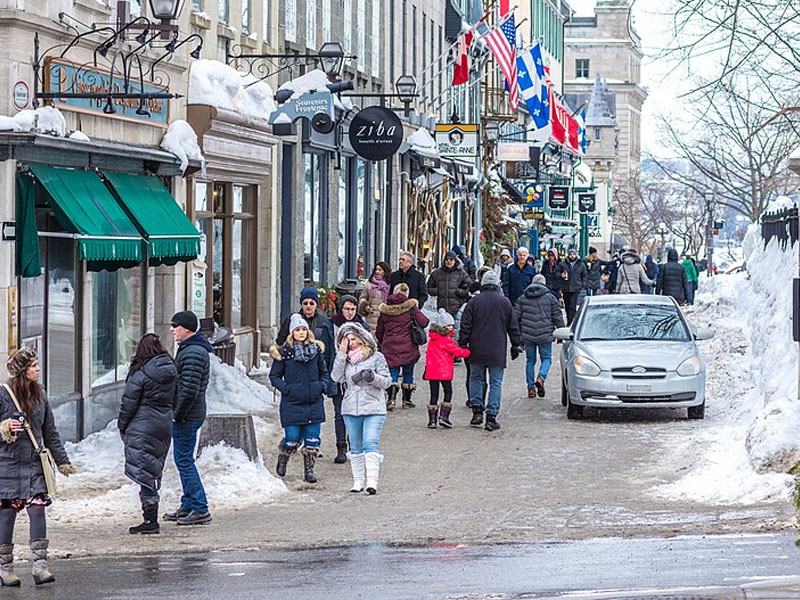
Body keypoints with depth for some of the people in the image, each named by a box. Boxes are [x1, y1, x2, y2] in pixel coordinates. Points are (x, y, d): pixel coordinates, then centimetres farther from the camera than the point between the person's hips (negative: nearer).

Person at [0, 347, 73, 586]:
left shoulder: (40, 395, 9)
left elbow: (50, 432, 16)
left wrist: (62, 461, 16)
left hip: (34, 464, 4)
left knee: (38, 510, -7)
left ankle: (40, 565, -6)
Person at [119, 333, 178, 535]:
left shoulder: (141, 373, -13)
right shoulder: (171, 370, 5)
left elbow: (129, 403, -9)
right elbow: (173, 399, 9)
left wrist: (122, 426, 4)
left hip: (142, 428, -7)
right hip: (164, 427, 7)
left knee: (145, 474, -4)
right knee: (153, 472, 15)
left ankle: (151, 521, -6)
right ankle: (151, 519, 19)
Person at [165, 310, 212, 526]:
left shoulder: (193, 353, -19)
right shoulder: (189, 349, 16)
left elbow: (190, 390, -24)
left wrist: (178, 414, -17)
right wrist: (177, 413, 18)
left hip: (187, 416, -11)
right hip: (189, 416, 11)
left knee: (184, 460, -7)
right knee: (184, 460, 16)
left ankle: (200, 508, -6)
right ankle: (188, 506, 22)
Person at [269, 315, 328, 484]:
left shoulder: (317, 350, 7)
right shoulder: (284, 352, -3)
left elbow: (324, 372, 18)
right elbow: (274, 375, 4)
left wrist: (322, 386, 1)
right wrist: (286, 388, -10)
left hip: (314, 402, 3)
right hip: (292, 403, -3)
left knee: (312, 439, 1)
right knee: (292, 439, -3)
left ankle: (309, 470, 14)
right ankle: (282, 461, 27)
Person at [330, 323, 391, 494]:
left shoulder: (377, 357, 1)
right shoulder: (345, 359, 10)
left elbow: (386, 381, 0)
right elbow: (336, 377, -4)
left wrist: (372, 377, -19)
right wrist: (341, 354, -6)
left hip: (373, 409, -4)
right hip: (351, 409, 4)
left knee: (371, 444, -14)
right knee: (356, 447, 9)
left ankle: (372, 481, -19)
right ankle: (358, 481, 16)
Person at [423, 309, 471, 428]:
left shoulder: (432, 339, 9)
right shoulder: (446, 340, -13)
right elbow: (457, 351, -9)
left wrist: (427, 367, 21)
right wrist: (468, 352, 8)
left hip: (431, 370, 6)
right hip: (444, 371, -6)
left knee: (434, 394, 8)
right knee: (448, 393, 6)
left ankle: (432, 419, 6)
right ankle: (443, 416, -4)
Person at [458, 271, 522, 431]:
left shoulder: (474, 301, -1)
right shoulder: (504, 302, 1)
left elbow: (465, 326, 0)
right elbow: (513, 327, 7)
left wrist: (462, 344, 7)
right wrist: (516, 345, 16)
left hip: (477, 350, 0)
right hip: (498, 351, 0)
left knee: (476, 377, 18)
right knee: (496, 382, 3)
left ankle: (477, 410, 8)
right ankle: (491, 417, -1)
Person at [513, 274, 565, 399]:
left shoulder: (522, 298, 7)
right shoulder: (550, 298, 1)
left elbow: (515, 316, 6)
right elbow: (557, 317, 1)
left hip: (528, 336, 2)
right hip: (545, 335, -2)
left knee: (530, 361, 12)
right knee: (546, 358, 10)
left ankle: (531, 387, 11)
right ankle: (541, 377, -16)